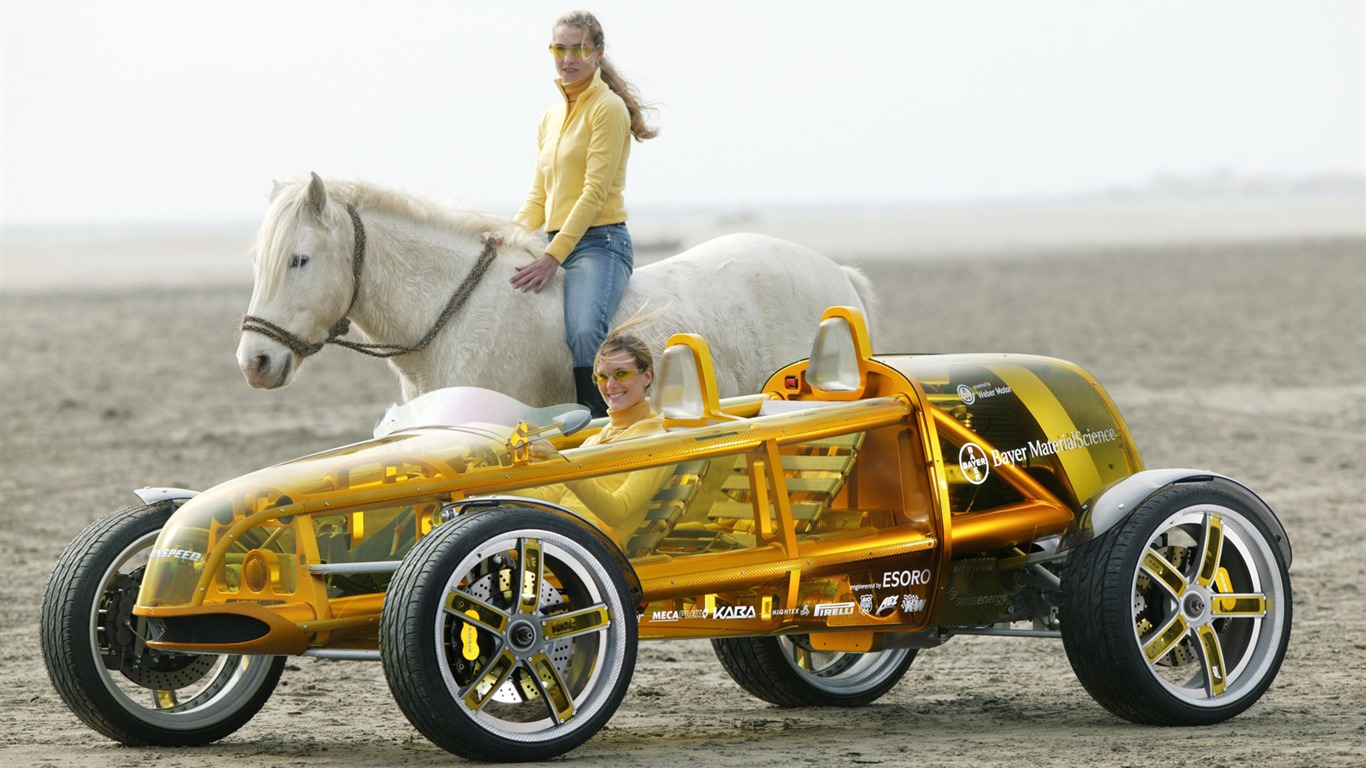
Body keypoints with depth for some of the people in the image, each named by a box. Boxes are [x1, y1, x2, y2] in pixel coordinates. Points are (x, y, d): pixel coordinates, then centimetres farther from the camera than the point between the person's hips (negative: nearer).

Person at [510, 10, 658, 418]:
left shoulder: (608, 108, -5)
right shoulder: (551, 119, 19)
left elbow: (595, 191, -14)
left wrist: (554, 255, -20)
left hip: (599, 242, -9)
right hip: (555, 244, 9)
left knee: (584, 332, -33)